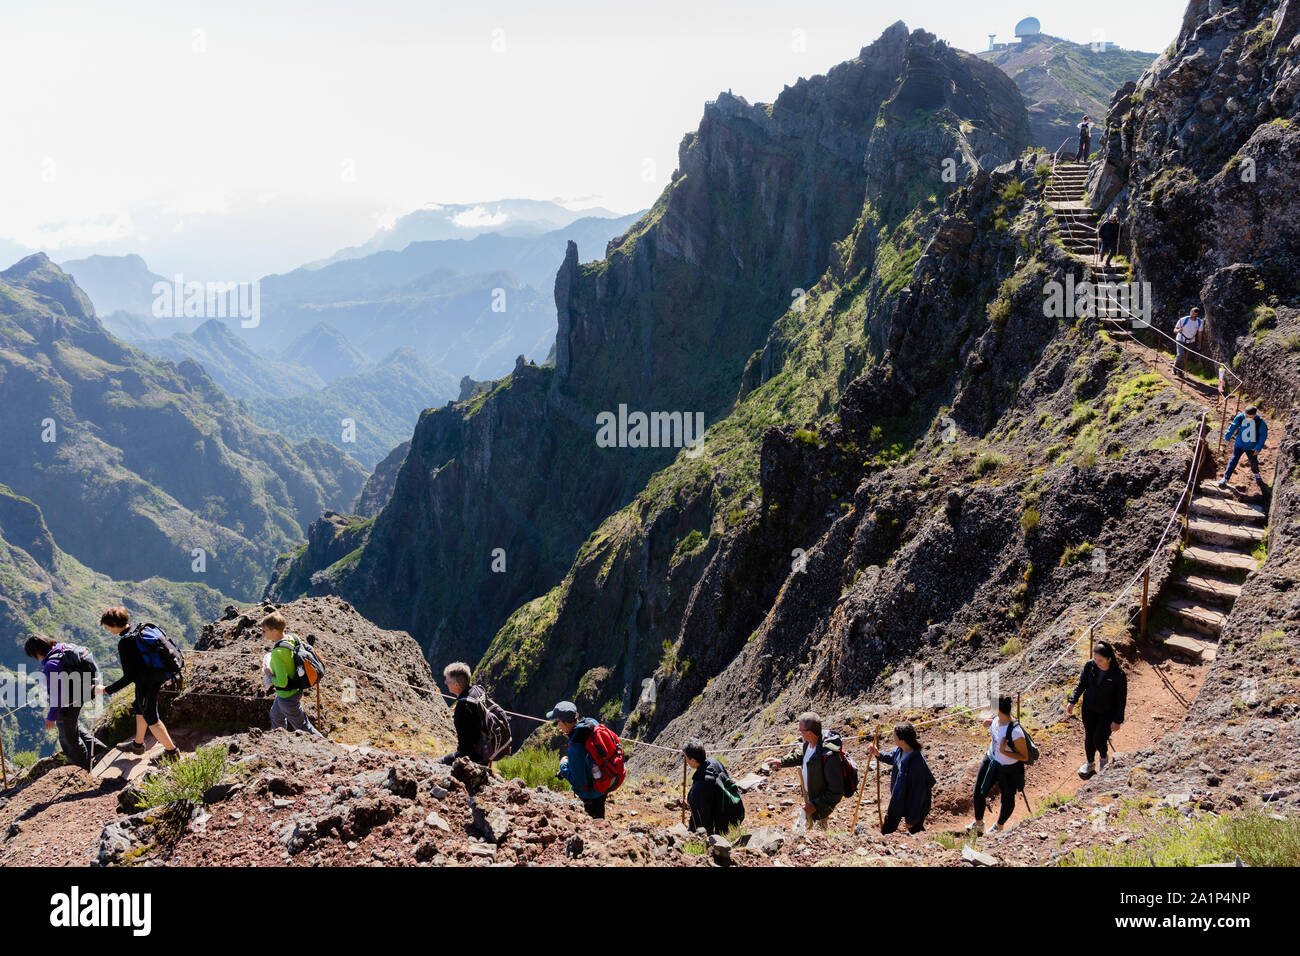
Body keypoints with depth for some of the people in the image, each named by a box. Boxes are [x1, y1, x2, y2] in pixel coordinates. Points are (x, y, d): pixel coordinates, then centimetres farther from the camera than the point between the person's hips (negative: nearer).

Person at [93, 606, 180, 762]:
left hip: (146, 683, -9)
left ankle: (171, 751, 18)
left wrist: (106, 690, -16)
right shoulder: (140, 629, 0)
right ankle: (138, 744, 44)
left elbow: (129, 676, -24)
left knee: (151, 719, 8)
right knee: (139, 709, 27)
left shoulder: (125, 642, -25)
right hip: (158, 677, 9)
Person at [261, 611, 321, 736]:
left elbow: (282, 682, -33)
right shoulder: (292, 638, -8)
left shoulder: (277, 653, -33)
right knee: (276, 716, 33)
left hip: (287, 697, -10)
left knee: (303, 727, 6)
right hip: (296, 688, 10)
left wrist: (271, 677, -14)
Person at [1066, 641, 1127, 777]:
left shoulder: (1118, 675, -23)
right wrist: (1072, 702, -4)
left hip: (1107, 712, -3)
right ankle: (1089, 764, 35)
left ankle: (1104, 759, 29)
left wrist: (1117, 720, -11)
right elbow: (1081, 684, 3)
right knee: (1088, 737, 11)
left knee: (1098, 740, -5)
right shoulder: (1090, 666, -13)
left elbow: (1121, 699, -13)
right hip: (1089, 708, 4)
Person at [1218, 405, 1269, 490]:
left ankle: (1256, 474, 46)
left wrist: (1258, 448, -12)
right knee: (1234, 460, -3)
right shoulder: (1240, 417, -15)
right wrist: (1227, 436, 16)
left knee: (1254, 462, 16)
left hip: (1251, 447, 0)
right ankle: (1225, 478, 0)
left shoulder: (1260, 421, -19)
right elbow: (1233, 427, 4)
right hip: (1240, 444, 0)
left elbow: (1263, 435, -9)